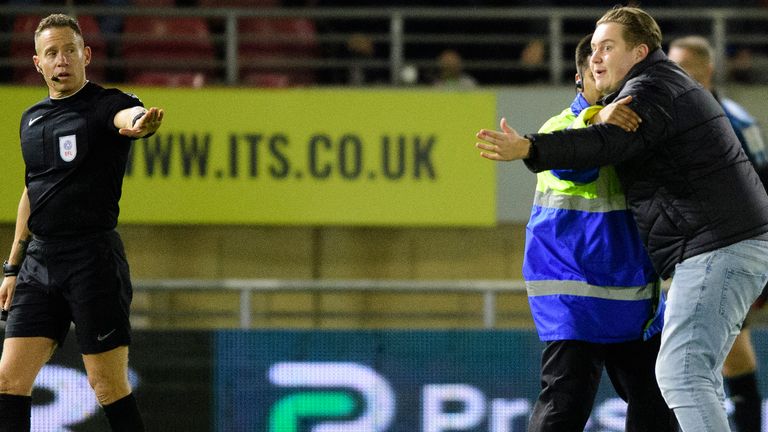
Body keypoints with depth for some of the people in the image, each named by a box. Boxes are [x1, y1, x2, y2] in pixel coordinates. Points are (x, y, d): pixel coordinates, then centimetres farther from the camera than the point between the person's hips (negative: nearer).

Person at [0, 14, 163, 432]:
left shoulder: (104, 104, -6)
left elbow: (127, 115, -32)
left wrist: (141, 122, -56)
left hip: (93, 260, -6)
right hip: (39, 261, 6)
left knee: (109, 386, -4)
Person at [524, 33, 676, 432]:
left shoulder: (640, 123, 12)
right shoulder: (561, 126, -7)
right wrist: (596, 119, -49)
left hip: (636, 294, 6)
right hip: (573, 294, -6)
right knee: (566, 399, -15)